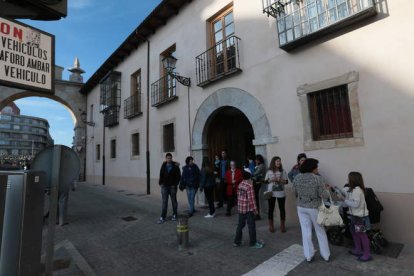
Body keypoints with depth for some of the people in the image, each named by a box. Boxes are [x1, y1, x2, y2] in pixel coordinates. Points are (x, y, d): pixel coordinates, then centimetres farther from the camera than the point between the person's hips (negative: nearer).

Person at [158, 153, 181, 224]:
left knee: (174, 201, 11)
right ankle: (162, 217, 3)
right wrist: (161, 183, -2)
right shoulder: (163, 166, 5)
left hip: (172, 186, -1)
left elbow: (178, 176, -4)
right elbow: (161, 175, 11)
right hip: (165, 186, 2)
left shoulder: (175, 166, -4)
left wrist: (175, 184, -11)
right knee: (164, 202, 0)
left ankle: (174, 215, 25)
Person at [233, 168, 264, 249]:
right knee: (251, 226, 6)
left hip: (241, 208, 7)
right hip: (249, 209, -7)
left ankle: (237, 241, 22)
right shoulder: (249, 185, -17)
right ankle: (253, 243, 16)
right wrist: (255, 209, -10)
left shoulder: (240, 185, 5)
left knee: (240, 225, 15)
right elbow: (251, 199, -17)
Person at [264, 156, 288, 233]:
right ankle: (271, 225, 21)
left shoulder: (283, 171, 0)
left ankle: (282, 225, 23)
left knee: (282, 209, 7)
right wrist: (272, 180, -15)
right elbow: (266, 181, 2)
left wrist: (280, 180, -17)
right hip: (271, 193, 0)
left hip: (281, 193, 0)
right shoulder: (269, 171, 0)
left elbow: (286, 181, 0)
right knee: (271, 209, 7)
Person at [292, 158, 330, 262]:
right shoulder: (317, 178, -17)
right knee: (320, 231, 16)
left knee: (306, 231, 12)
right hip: (314, 208, -3)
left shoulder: (297, 178, -5)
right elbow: (325, 195, -14)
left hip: (301, 207, 3)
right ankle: (326, 255, 30)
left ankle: (308, 256, 22)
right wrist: (326, 190, 7)